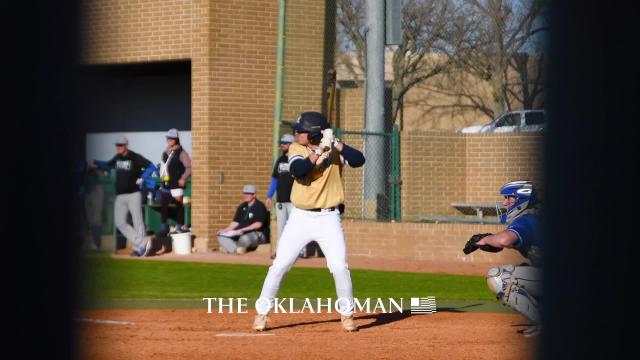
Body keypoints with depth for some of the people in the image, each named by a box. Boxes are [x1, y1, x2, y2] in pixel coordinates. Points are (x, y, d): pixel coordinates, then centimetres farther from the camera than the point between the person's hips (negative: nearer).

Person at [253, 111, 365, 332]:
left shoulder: (335, 149, -4)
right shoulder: (296, 149, -2)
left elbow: (358, 160, -20)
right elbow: (298, 170, -21)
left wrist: (336, 144, -30)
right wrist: (320, 150, -28)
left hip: (328, 218, -1)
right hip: (301, 217, 1)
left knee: (339, 266, -9)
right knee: (280, 265, -2)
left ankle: (347, 314, 8)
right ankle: (261, 313, 10)